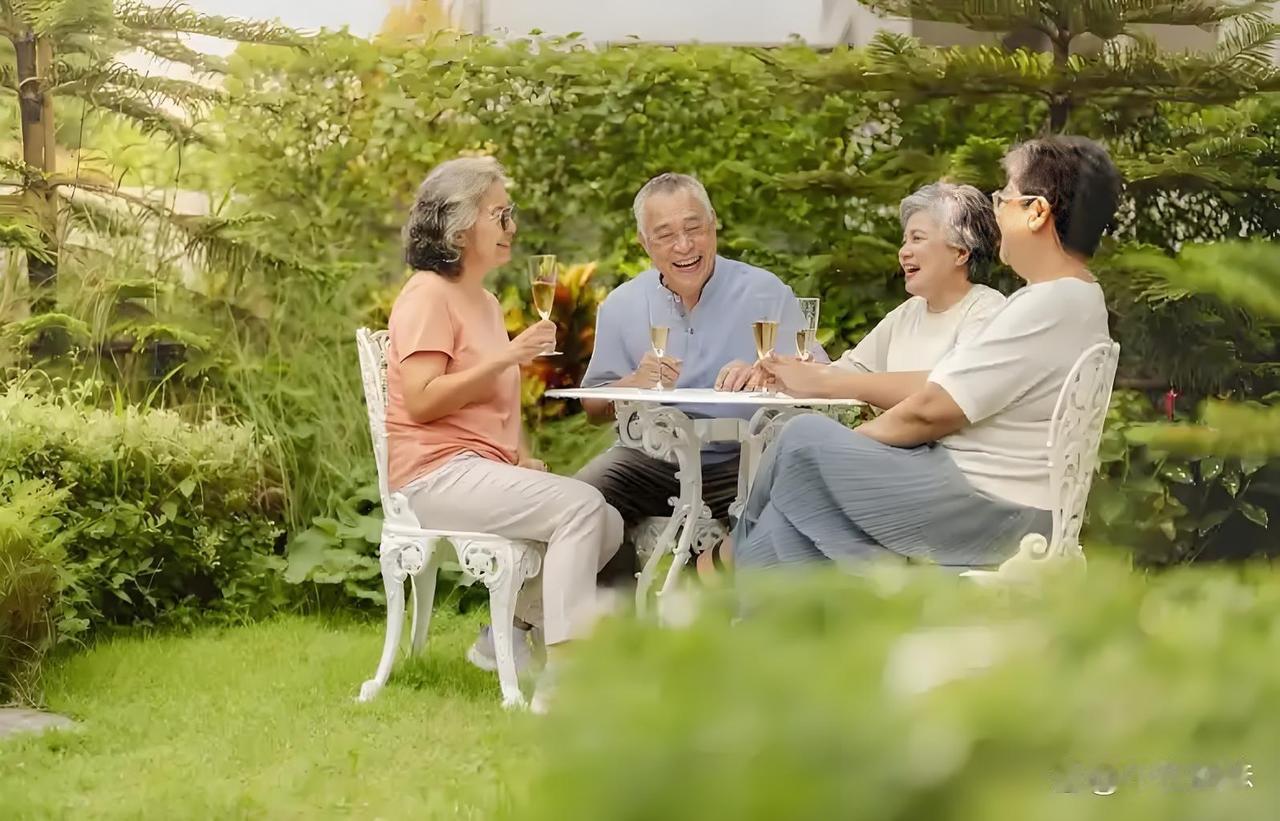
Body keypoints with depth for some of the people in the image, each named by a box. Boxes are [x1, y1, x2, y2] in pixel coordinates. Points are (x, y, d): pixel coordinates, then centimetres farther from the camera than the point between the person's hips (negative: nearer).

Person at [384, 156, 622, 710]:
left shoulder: (486, 302, 22)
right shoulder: (428, 295, -7)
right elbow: (422, 399, -18)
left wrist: (522, 458, 8)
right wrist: (507, 357, -20)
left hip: (486, 467, 9)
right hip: (435, 473, -9)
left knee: (608, 524, -6)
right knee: (580, 505, -26)